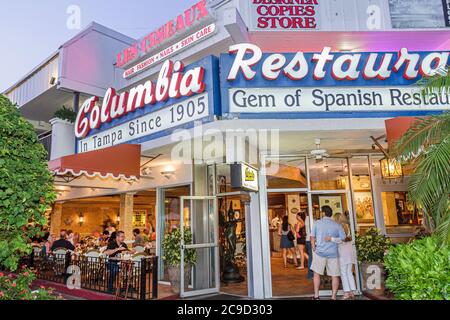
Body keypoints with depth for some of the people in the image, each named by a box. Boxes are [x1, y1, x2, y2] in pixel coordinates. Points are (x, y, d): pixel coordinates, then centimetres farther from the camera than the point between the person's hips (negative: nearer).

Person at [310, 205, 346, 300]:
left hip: (320, 252, 0)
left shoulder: (317, 223, 1)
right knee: (335, 276, 10)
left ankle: (316, 296, 14)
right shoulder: (337, 225, 1)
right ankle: (333, 297, 12)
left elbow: (312, 237, 5)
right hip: (333, 253, 0)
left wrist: (314, 249, 15)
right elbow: (343, 239, 3)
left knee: (317, 274, 12)